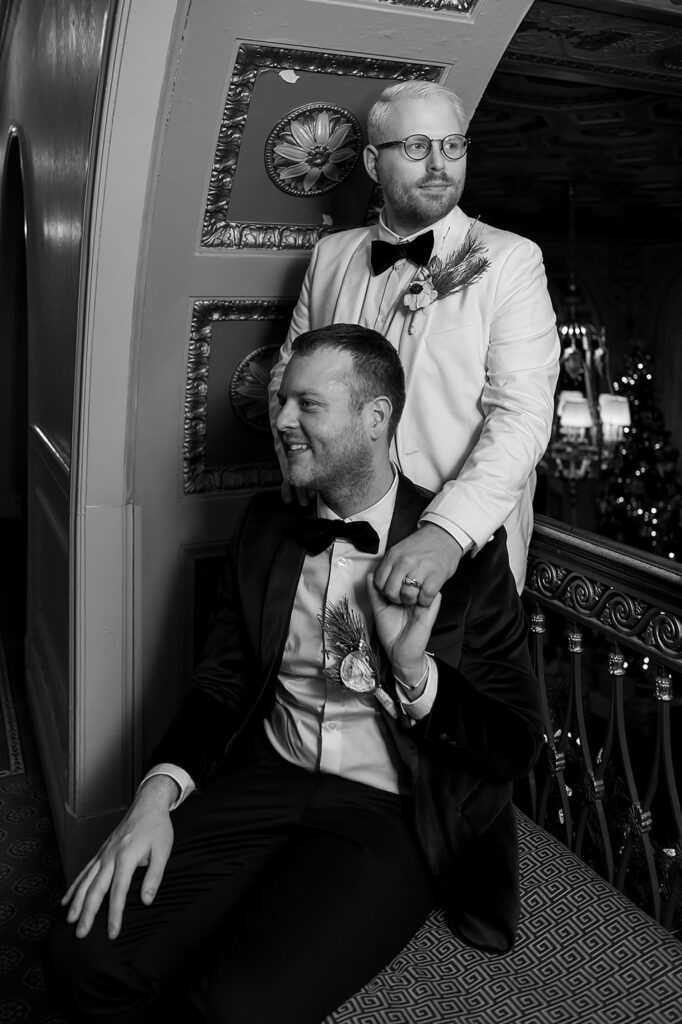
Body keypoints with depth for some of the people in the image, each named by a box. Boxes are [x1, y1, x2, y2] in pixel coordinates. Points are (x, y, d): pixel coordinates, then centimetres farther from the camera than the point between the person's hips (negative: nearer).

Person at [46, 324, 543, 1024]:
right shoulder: (266, 523, 8)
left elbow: (517, 743, -4)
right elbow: (221, 681, 10)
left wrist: (414, 668, -21)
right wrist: (158, 791, -7)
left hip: (389, 816, -3)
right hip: (264, 781, 4)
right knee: (85, 956, -16)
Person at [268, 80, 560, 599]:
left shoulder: (511, 260, -7)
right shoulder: (331, 254, 6)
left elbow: (523, 413, -18)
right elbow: (288, 376, 12)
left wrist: (450, 530, -32)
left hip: (467, 551, -3)